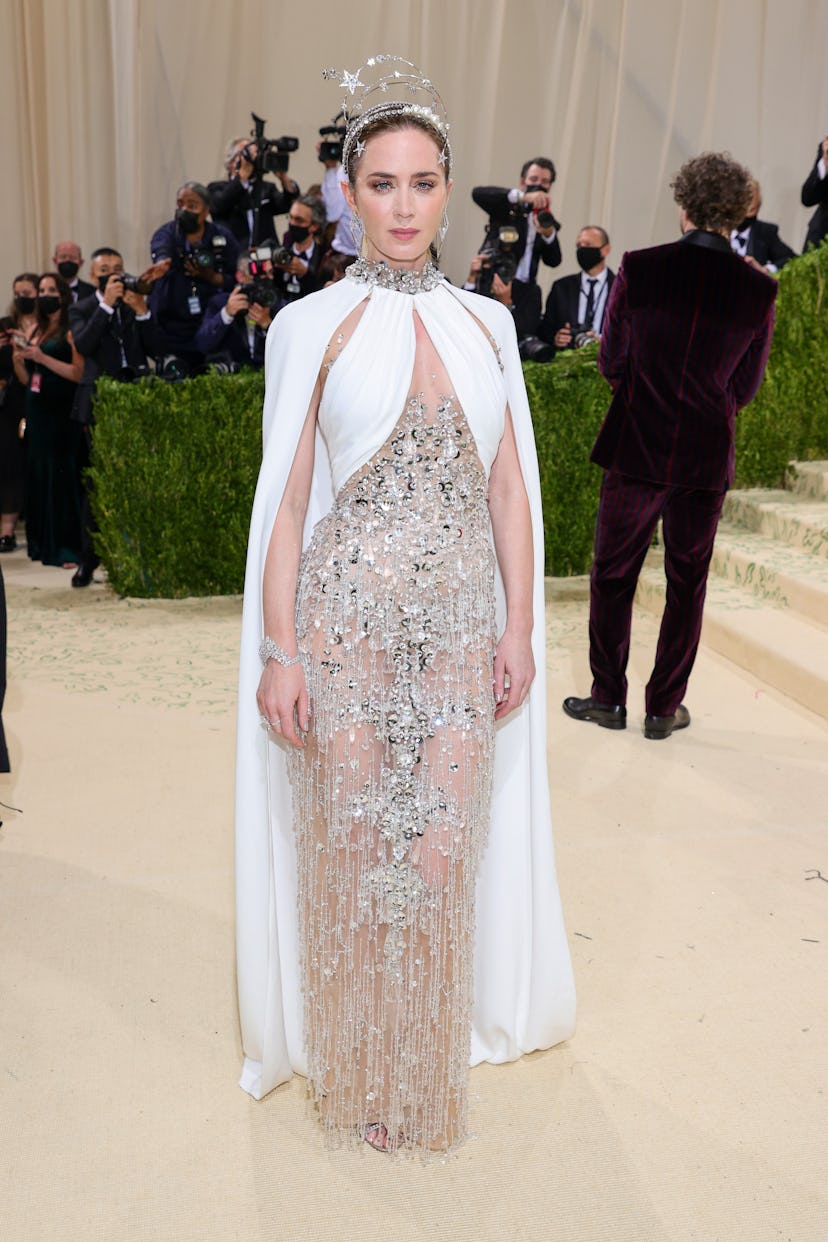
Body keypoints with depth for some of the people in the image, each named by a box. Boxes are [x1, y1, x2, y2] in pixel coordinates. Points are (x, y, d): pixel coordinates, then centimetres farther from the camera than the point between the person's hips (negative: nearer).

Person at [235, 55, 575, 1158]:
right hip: (348, 618, -2)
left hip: (462, 621, 2)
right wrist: (280, 650, -7)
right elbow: (287, 499, -1)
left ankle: (434, 1062, 29)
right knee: (351, 848, 6)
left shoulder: (486, 324, 9)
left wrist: (520, 625, 3)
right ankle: (359, 1072, 29)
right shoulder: (311, 325, 1)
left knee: (444, 850, 5)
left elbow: (510, 488, 9)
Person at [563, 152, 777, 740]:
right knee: (688, 583, 13)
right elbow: (745, 388, 3)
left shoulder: (639, 269, -9)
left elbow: (611, 364, -1)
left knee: (613, 575, 13)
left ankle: (609, 698, 21)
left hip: (635, 448, -1)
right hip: (707, 456, 1)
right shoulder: (759, 290, -6)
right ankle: (664, 708, 20)